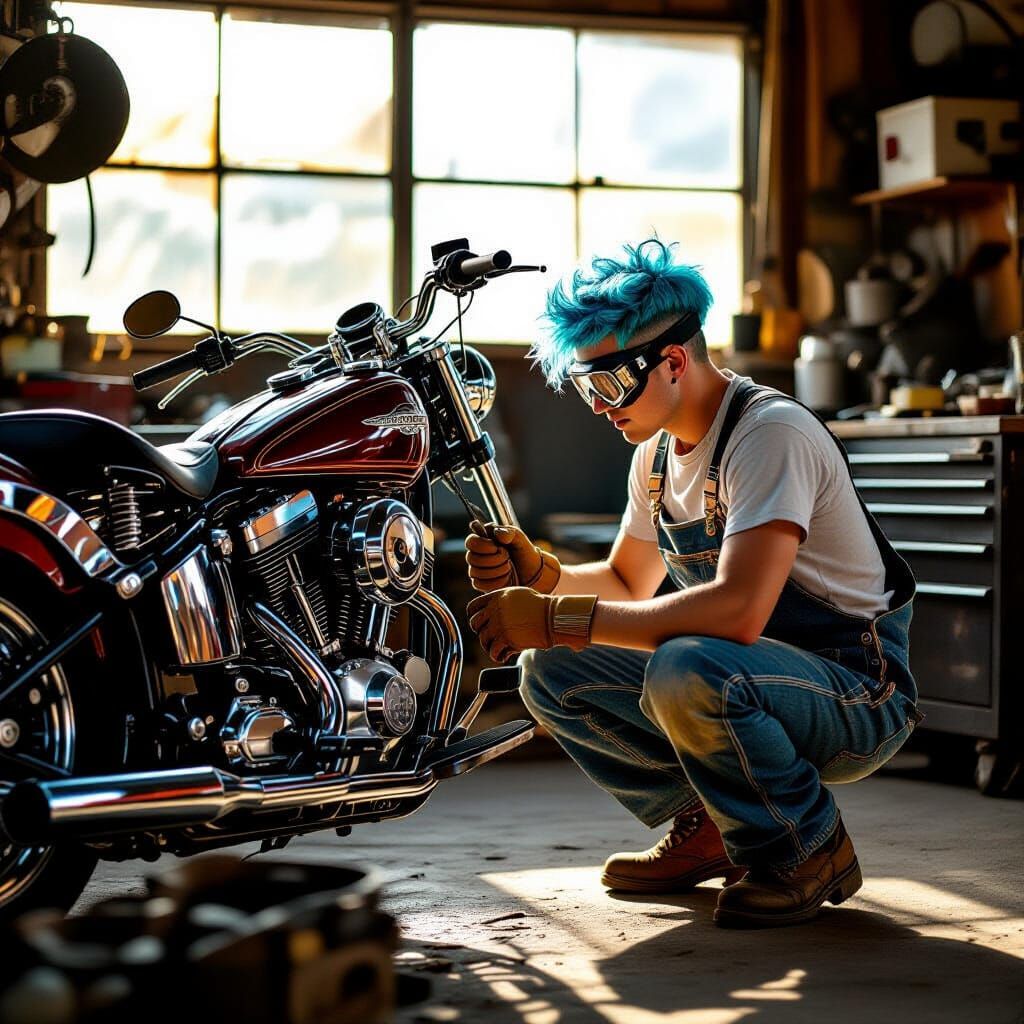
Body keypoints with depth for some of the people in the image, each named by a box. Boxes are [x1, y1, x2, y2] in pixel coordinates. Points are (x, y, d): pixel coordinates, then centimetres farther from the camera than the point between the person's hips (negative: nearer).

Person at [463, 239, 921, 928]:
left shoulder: (772, 433, -22)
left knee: (686, 670, -37)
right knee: (551, 671, -3)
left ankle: (810, 851, -12)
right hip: (742, 684, 8)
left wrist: (559, 619, -31)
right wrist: (539, 575, -5)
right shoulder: (658, 449, 7)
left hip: (860, 698, -8)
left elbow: (739, 609, -35)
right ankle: (706, 828, 11)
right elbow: (629, 583, 18)